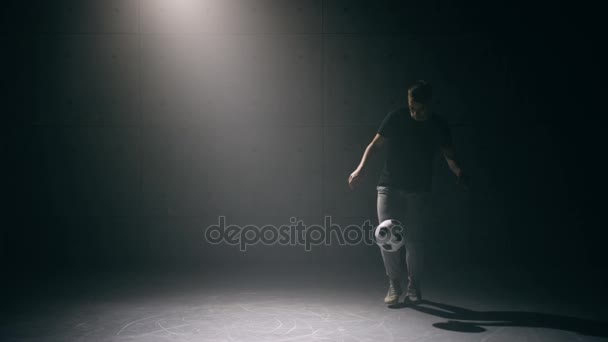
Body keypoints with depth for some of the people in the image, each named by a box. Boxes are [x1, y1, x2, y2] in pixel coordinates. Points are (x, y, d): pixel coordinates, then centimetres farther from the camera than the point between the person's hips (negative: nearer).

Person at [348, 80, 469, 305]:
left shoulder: (438, 126, 1)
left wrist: (459, 172, -14)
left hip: (419, 191, 1)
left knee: (414, 240, 0)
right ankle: (394, 284, 6)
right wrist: (361, 167, -18)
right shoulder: (396, 117, -4)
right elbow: (376, 144, -2)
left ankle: (413, 287, 18)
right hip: (390, 186, -1)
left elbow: (449, 155, 8)